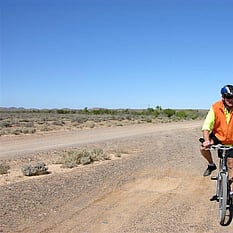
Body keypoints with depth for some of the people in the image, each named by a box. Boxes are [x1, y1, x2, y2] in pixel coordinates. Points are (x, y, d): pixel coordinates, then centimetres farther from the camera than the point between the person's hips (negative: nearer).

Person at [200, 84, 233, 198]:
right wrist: (207, 141, -37)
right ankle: (211, 165, 6)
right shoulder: (215, 107, -20)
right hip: (218, 136, 0)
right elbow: (206, 125, -23)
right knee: (203, 148, -26)